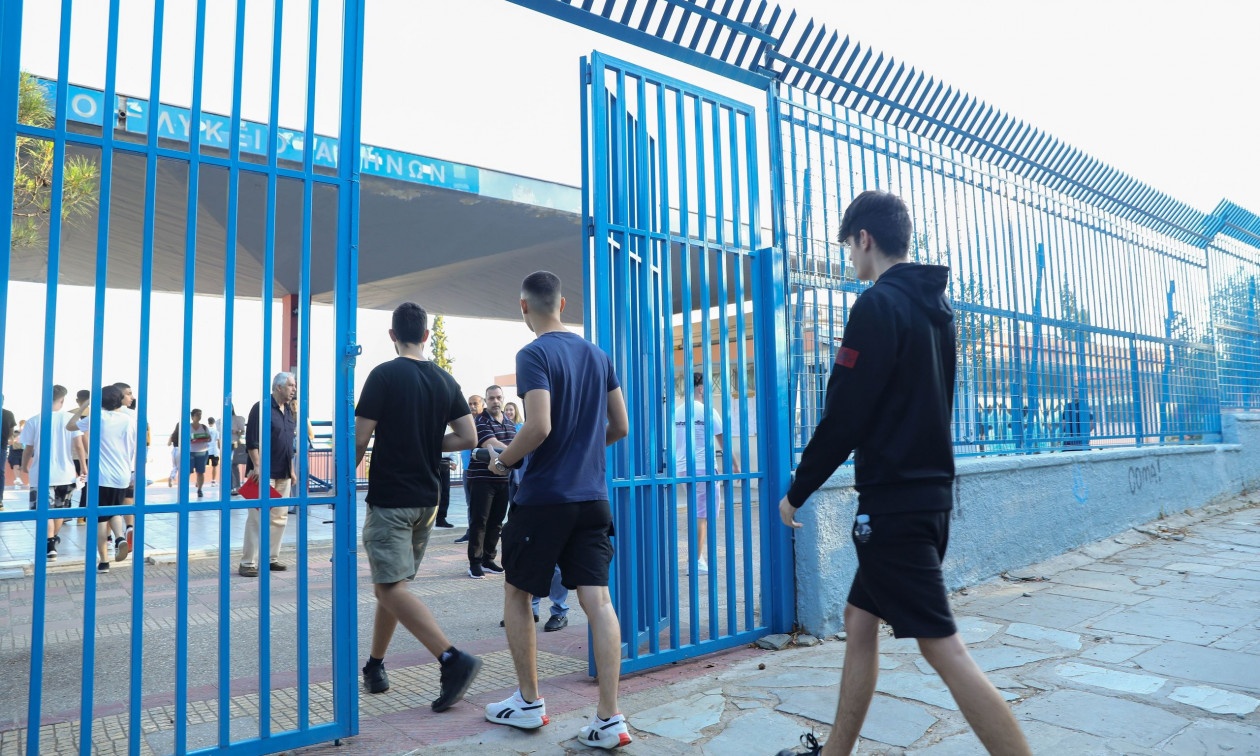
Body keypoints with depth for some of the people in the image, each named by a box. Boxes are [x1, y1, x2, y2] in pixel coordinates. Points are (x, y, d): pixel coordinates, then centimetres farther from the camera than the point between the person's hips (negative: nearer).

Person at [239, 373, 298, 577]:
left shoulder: (288, 412, 16)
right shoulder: (261, 408, -9)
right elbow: (251, 441, -15)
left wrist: (292, 470, 19)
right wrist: (257, 466, -21)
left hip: (283, 475, 8)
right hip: (263, 474, -8)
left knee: (279, 518, 10)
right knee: (257, 518, -6)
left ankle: (271, 558, 19)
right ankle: (248, 563, 1)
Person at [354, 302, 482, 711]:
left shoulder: (384, 375, -10)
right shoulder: (446, 381, 6)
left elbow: (360, 439, -11)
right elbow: (468, 438, 4)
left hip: (389, 499, -7)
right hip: (427, 499, 7)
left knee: (391, 587, -8)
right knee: (391, 582, 18)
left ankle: (453, 659, -19)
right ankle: (375, 666, 26)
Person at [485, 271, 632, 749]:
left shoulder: (534, 355, -11)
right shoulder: (597, 355, 10)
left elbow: (540, 426, -22)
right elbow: (620, 427, 12)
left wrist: (503, 461, -6)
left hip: (543, 498, -5)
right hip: (592, 498, 6)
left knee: (516, 593, 13)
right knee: (598, 600, 2)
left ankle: (528, 703, 23)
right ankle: (609, 719, 2)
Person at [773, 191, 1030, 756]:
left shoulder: (878, 305, -14)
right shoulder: (936, 308, 14)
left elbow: (843, 417, -16)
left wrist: (797, 492, -6)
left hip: (893, 502, -10)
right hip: (932, 491, 10)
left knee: (943, 647, -6)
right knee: (860, 619, 16)